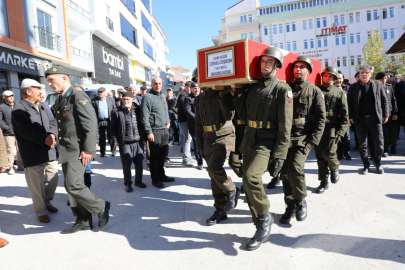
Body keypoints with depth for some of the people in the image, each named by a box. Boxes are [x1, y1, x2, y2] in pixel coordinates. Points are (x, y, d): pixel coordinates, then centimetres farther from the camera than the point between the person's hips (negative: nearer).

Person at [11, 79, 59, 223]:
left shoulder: (41, 107, 16)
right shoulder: (18, 109, -10)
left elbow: (52, 122, 5)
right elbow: (26, 131, -20)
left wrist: (52, 135, -14)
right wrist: (45, 140, -18)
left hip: (49, 151, 7)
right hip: (33, 154, -7)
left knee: (53, 179, 15)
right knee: (37, 184, 2)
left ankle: (47, 202, 38)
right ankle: (41, 211, 19)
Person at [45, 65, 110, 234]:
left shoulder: (78, 96, -11)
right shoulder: (60, 100, 16)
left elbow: (91, 124, -19)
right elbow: (62, 126, 18)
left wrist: (88, 149, -21)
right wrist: (62, 149, 14)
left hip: (78, 150, -9)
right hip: (66, 151, 9)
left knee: (73, 186, -13)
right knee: (71, 187, 11)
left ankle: (101, 207, 9)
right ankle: (83, 221, 23)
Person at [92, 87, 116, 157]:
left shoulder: (111, 99, 8)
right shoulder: (94, 101, 7)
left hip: (109, 121, -1)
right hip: (100, 122, 1)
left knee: (110, 137, 3)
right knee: (101, 138, 7)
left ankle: (113, 151, 15)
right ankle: (102, 152, 17)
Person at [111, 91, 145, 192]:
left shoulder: (139, 109, 4)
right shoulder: (116, 111, -1)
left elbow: (143, 124, 11)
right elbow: (113, 127, 3)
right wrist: (115, 139, -3)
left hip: (138, 142, 2)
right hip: (125, 143, -2)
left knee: (139, 164, 11)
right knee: (126, 165, 5)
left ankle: (138, 181, 29)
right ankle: (127, 183, 21)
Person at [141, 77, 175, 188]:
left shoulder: (163, 96, 15)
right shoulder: (147, 97, -10)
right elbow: (144, 117, -15)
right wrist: (148, 132, -18)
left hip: (165, 129, 7)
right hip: (155, 131, -7)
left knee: (162, 154, 15)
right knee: (155, 156, 2)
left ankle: (161, 175, 28)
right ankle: (155, 179, 13)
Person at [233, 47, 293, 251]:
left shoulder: (282, 89, -5)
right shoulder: (253, 87, 14)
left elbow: (285, 125, -11)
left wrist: (280, 154, -16)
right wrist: (239, 94, 10)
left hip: (267, 143, -7)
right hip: (249, 141, 7)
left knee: (250, 177, -27)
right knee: (249, 184, 9)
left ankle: (265, 218, 0)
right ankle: (262, 230, 26)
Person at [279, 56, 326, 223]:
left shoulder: (315, 91, 6)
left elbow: (320, 119, 1)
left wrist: (312, 142, -10)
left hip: (303, 137, -3)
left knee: (295, 168, -19)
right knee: (285, 172, 2)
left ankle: (301, 201, 6)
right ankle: (291, 206, 18)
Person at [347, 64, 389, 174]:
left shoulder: (378, 84, 7)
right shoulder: (353, 87, 5)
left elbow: (384, 100, 9)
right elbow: (350, 103, 4)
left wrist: (385, 115, 3)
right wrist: (350, 117, -4)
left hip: (375, 118, 0)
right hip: (360, 119, 0)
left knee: (379, 143, 2)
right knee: (362, 144, 6)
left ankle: (377, 163, 24)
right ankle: (366, 165, 18)